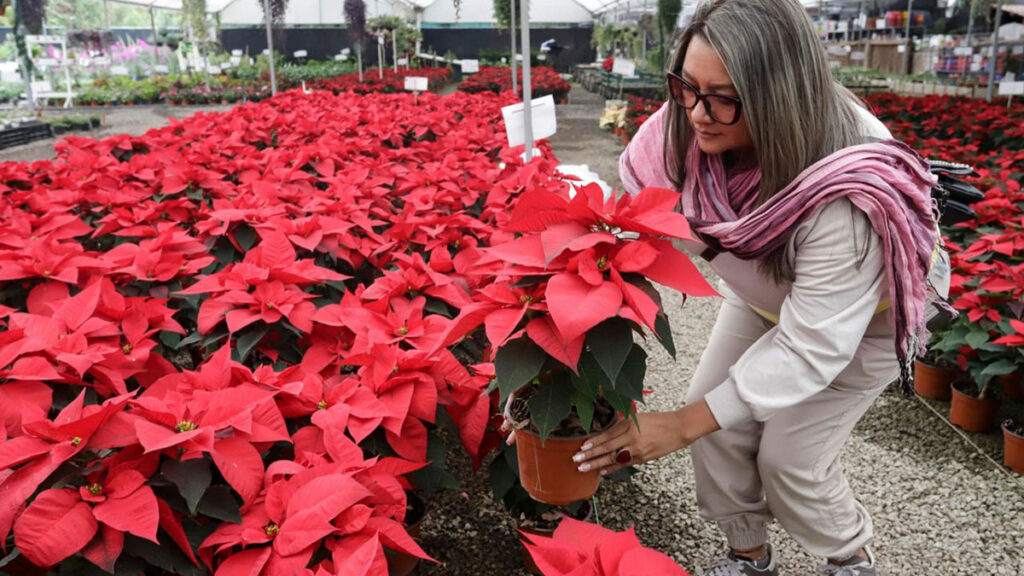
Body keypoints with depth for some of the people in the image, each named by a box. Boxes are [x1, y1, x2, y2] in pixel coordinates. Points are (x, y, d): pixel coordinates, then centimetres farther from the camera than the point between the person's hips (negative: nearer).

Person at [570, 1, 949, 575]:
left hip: (868, 311, -5)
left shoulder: (849, 192, -42)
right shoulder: (689, 134, -28)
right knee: (719, 423, 0)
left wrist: (684, 425, -36)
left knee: (790, 458, -4)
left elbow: (812, 347, -37)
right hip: (765, 294, 5)